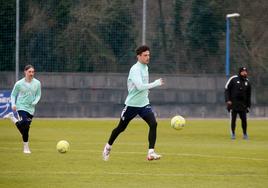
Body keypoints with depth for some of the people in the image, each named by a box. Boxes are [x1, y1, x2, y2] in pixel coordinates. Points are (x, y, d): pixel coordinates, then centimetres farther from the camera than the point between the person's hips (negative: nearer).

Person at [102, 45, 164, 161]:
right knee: (121, 127, 9)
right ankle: (108, 147, 34)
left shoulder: (145, 67, 8)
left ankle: (151, 153, -17)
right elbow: (140, 86, -31)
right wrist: (156, 83, -28)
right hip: (132, 104, -6)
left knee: (153, 124, -16)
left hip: (144, 103, 6)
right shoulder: (135, 69, -19)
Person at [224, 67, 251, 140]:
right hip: (233, 103, -3)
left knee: (244, 119, -1)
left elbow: (248, 95, 17)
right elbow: (227, 90, -2)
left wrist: (248, 105, 14)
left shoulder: (247, 82, 11)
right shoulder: (233, 79, -3)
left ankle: (245, 134, 11)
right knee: (233, 119, -1)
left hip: (243, 104, 3)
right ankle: (233, 134, 11)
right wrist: (228, 100, -12)